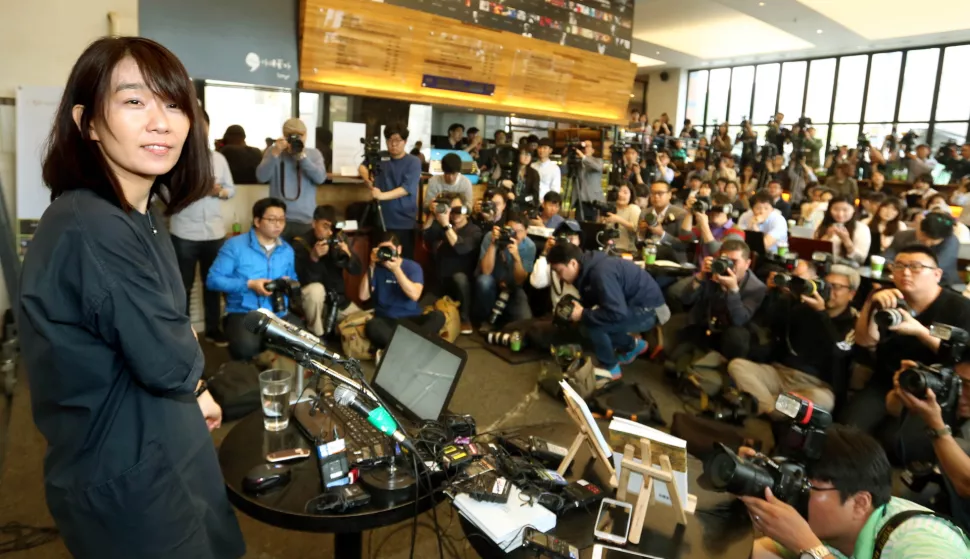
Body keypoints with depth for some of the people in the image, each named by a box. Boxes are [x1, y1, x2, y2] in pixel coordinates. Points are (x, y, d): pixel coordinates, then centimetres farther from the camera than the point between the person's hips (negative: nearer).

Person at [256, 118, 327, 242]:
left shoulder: (314, 154, 7)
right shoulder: (273, 151, 5)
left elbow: (320, 178, -9)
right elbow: (261, 177, -7)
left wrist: (302, 156, -17)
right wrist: (275, 153, -17)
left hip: (306, 220, 0)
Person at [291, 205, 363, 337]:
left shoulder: (338, 239, -2)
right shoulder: (300, 243, -14)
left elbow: (358, 271, -6)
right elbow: (303, 280, -24)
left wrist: (348, 255, -25)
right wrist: (313, 258, -39)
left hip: (337, 299, 4)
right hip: (312, 301, -4)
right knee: (316, 289, -36)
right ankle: (315, 336, -14)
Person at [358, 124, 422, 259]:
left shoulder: (413, 162, -7)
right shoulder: (380, 157, 7)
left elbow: (407, 188, -18)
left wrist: (382, 195, -30)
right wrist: (366, 177, -9)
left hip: (404, 222, -4)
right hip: (381, 220, 4)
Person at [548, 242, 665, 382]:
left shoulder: (601, 273, -29)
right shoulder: (588, 268, 1)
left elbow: (617, 313, -34)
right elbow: (591, 301, 14)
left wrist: (583, 314, -23)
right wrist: (574, 307, -6)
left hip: (648, 310, -10)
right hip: (634, 304, 10)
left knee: (592, 325, -22)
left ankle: (610, 368, 0)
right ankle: (632, 346, 23)